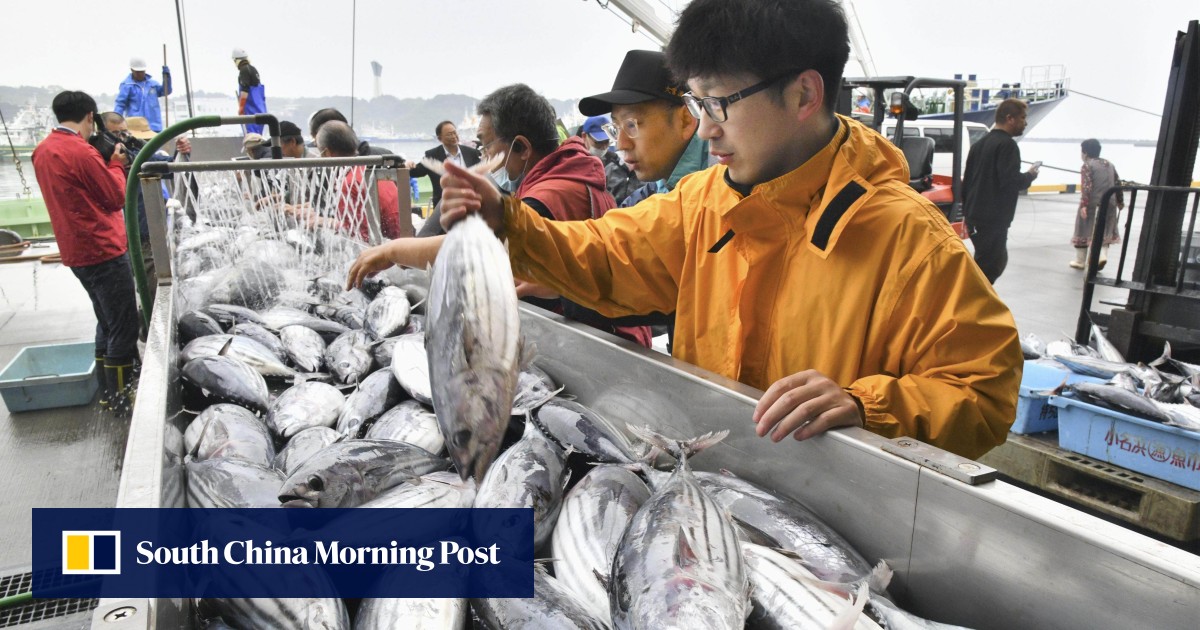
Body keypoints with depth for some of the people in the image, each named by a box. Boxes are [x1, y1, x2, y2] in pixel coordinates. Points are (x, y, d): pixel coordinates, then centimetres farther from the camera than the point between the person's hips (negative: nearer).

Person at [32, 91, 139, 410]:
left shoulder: (42, 151, 10)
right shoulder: (81, 151, -17)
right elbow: (117, 197, -12)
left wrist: (105, 161, 10)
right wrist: (116, 164, 2)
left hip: (77, 252, 9)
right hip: (104, 250, -9)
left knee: (107, 322, 19)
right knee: (124, 325, -2)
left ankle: (108, 387, 25)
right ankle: (120, 394, 3)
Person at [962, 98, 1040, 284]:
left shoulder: (980, 143, 15)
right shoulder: (1007, 144, -12)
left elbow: (967, 180, 19)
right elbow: (1010, 181, -21)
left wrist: (968, 212, 23)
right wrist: (1030, 176, -1)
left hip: (976, 215, 9)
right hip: (993, 219, -9)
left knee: (998, 260, 21)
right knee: (987, 267, -4)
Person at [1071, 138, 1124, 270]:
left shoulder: (1087, 165, -7)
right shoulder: (1109, 164, 14)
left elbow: (1086, 187, -17)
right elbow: (1118, 184, 15)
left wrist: (1083, 205, -21)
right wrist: (1120, 202, 23)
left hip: (1092, 204, -6)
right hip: (1109, 203, 6)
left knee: (1084, 231, 6)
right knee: (1104, 231, 16)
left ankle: (1080, 261, 12)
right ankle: (1103, 255, -4)